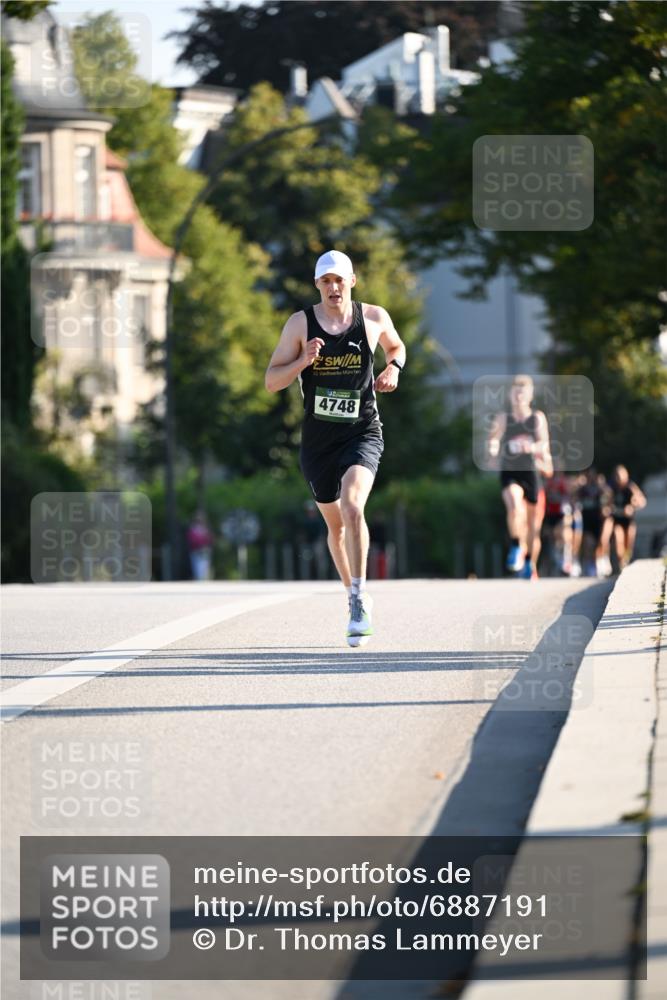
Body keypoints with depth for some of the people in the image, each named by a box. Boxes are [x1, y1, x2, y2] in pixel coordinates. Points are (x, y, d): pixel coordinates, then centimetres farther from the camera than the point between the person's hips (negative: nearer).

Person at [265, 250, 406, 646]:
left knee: (352, 505, -27)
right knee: (335, 524, 13)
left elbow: (396, 346, 23)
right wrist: (303, 361, -20)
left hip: (363, 432, -2)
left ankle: (359, 598, -25)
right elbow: (271, 381, -3)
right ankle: (356, 598, 34)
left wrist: (394, 367, 1)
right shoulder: (300, 323, -3)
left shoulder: (374, 317, 0)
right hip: (318, 438, 2)